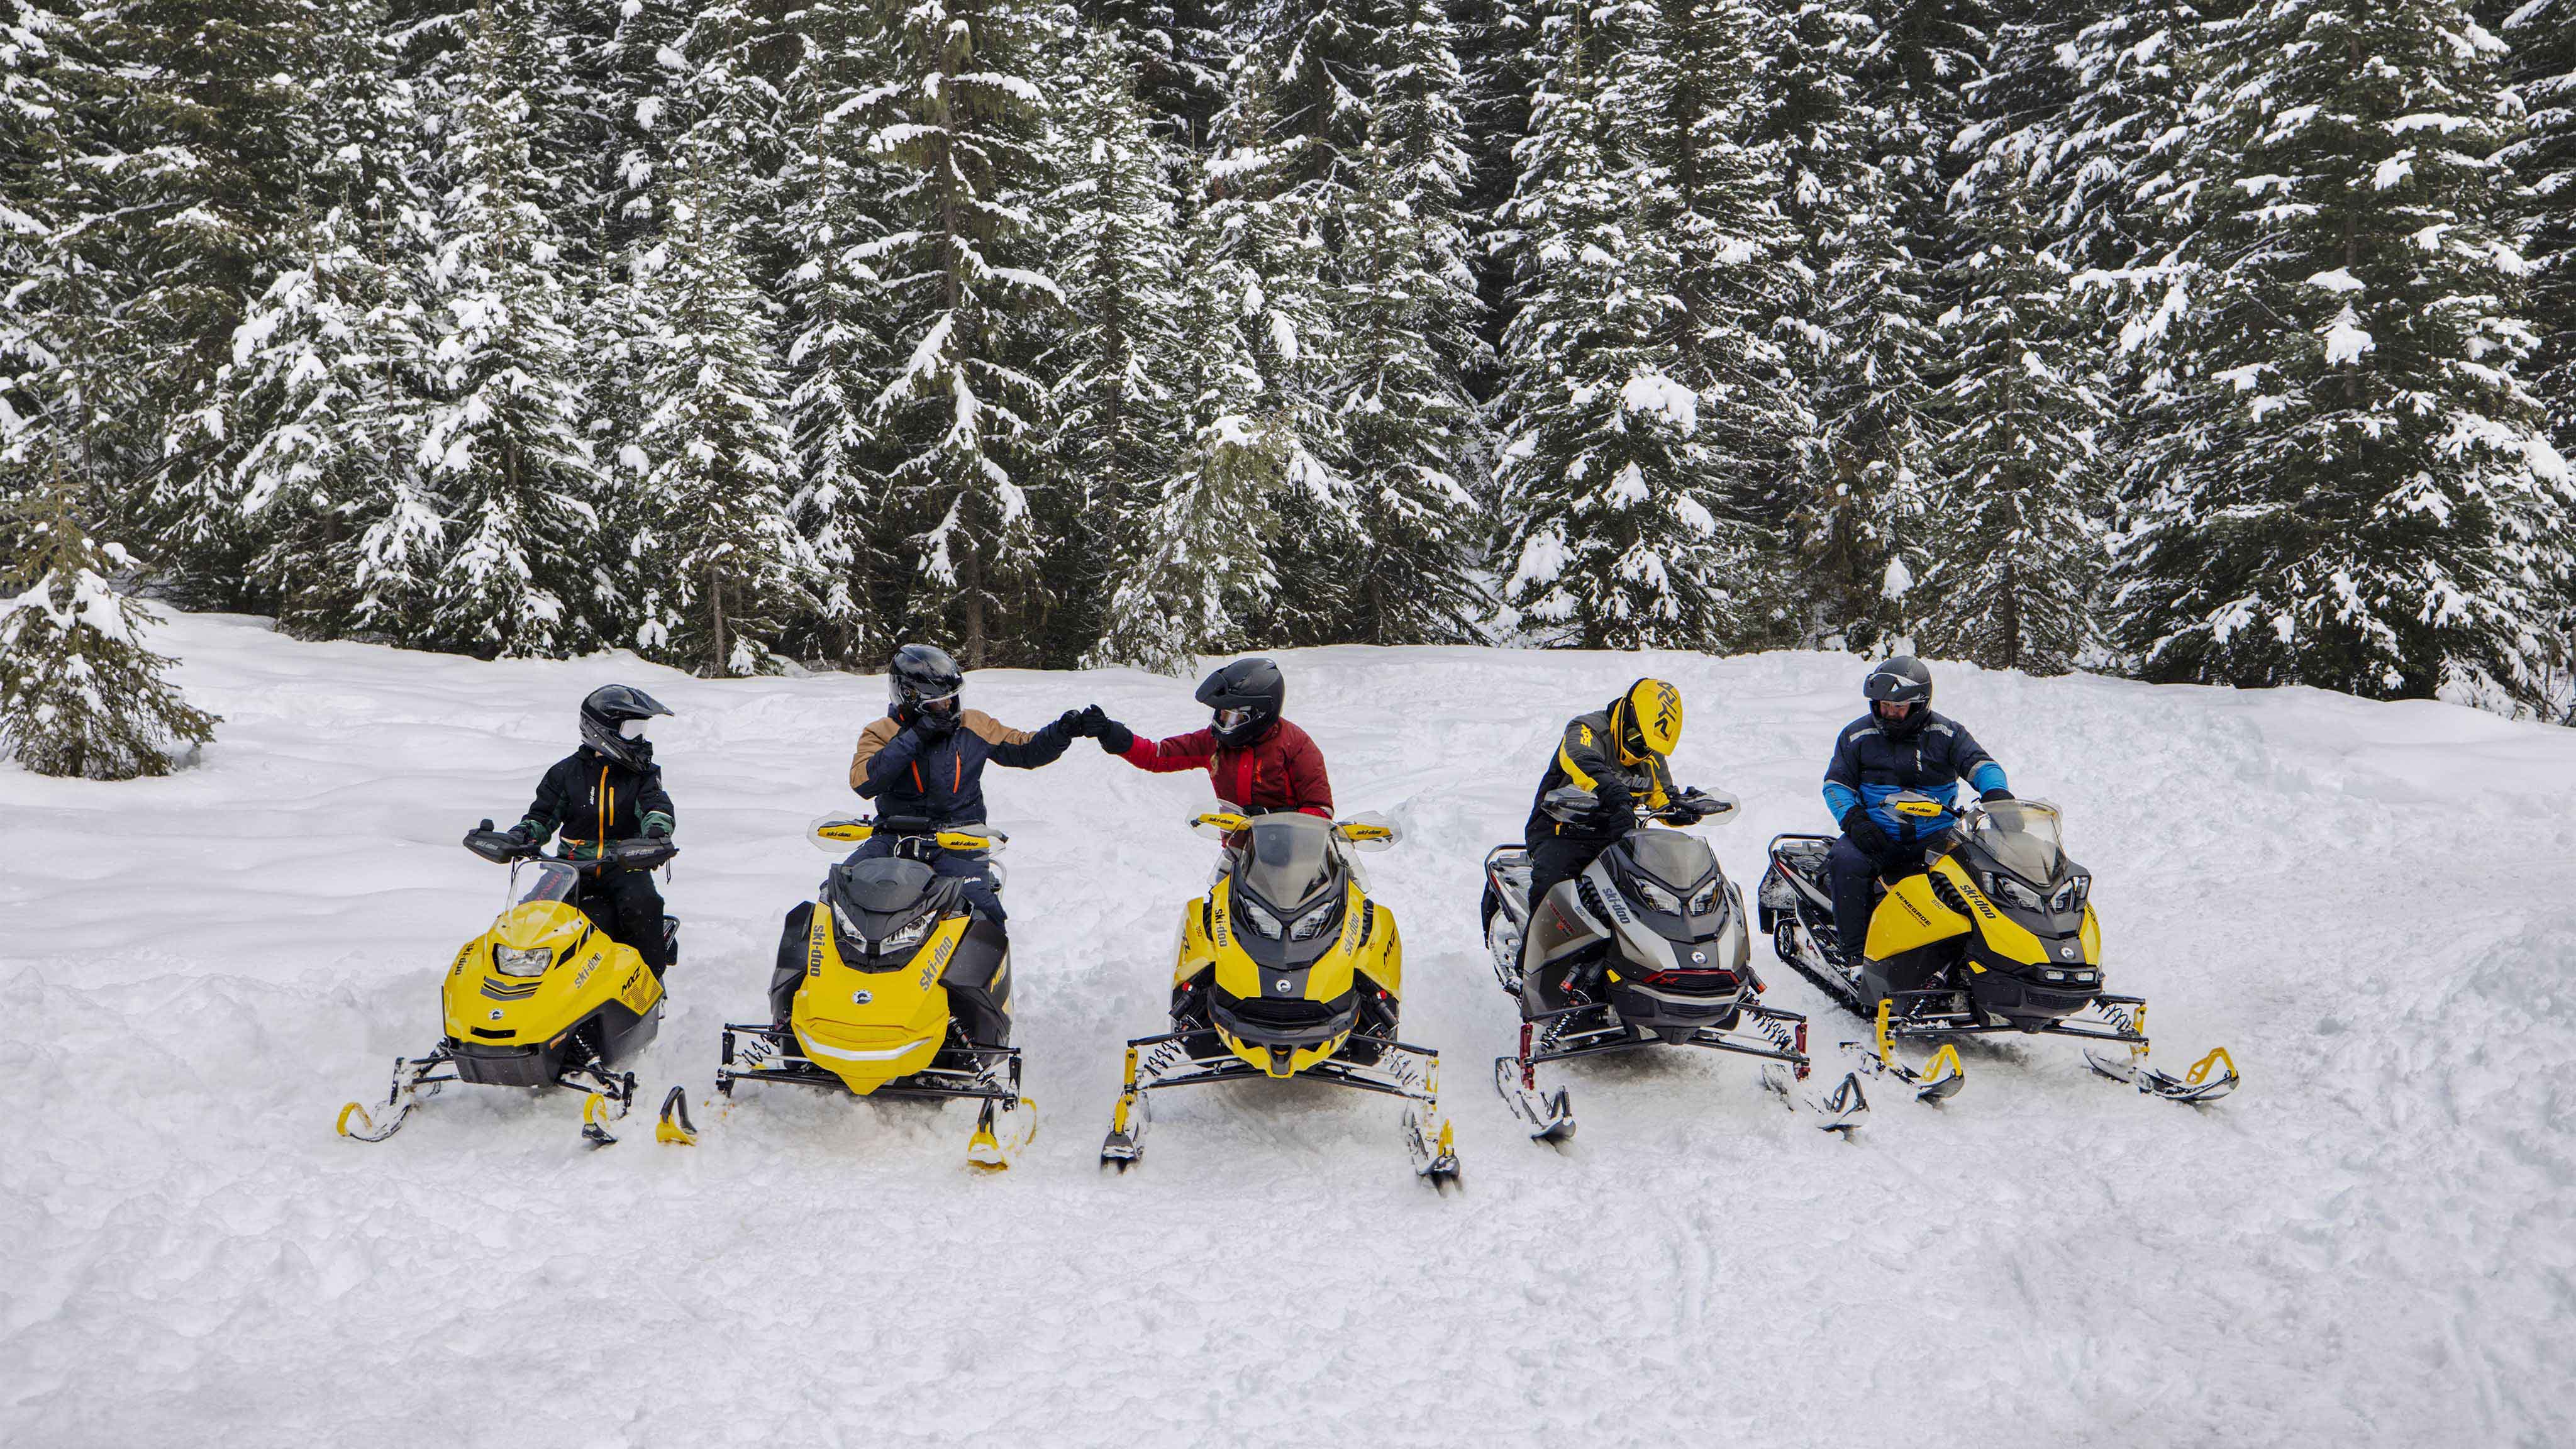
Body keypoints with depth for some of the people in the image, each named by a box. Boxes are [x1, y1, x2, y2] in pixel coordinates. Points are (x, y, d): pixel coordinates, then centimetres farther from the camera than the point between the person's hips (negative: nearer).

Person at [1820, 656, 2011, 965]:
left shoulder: (1946, 733, 6)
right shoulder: (1857, 735, 7)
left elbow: (1980, 764, 0)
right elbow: (1836, 783, 8)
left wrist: (1996, 791, -24)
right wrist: (1853, 819, -11)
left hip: (1935, 835, 0)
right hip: (1875, 835, 0)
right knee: (1846, 861, -32)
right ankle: (1856, 951, -27)